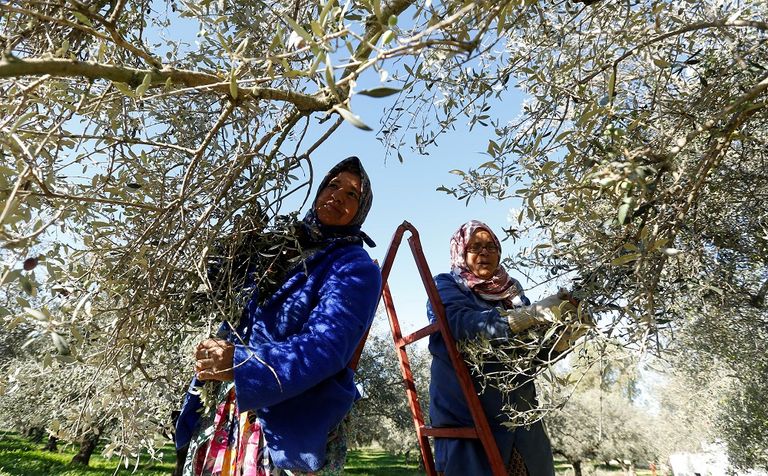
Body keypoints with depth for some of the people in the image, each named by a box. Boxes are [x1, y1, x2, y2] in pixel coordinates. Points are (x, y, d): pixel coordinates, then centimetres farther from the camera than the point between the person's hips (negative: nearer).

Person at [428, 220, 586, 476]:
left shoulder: (511, 289, 13)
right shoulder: (446, 286, -1)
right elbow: (463, 323, -22)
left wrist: (566, 333, -10)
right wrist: (533, 313, -28)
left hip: (519, 415, 5)